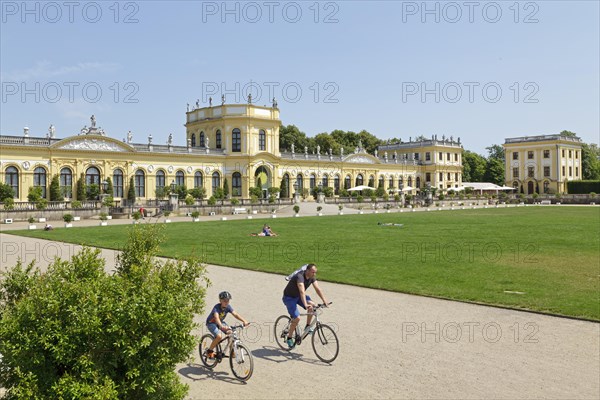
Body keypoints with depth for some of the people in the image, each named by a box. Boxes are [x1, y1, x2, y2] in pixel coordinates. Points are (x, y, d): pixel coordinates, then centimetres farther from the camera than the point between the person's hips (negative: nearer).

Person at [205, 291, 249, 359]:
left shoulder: (228, 307, -15)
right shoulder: (217, 307, -32)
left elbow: (235, 314, -22)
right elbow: (216, 317, -47)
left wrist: (244, 321, -37)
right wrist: (221, 326, -66)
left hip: (221, 322, 6)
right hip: (211, 323, -6)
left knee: (231, 333, -15)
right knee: (219, 336, -28)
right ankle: (209, 351, -6)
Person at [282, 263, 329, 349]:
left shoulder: (312, 277, -10)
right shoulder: (300, 276, -34)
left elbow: (317, 289, -14)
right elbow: (302, 291, -47)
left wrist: (324, 300, -27)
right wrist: (305, 304, -59)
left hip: (298, 296, 7)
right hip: (289, 297, -7)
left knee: (312, 305, -18)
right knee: (297, 318, -18)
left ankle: (308, 326, -1)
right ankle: (289, 338, 1)